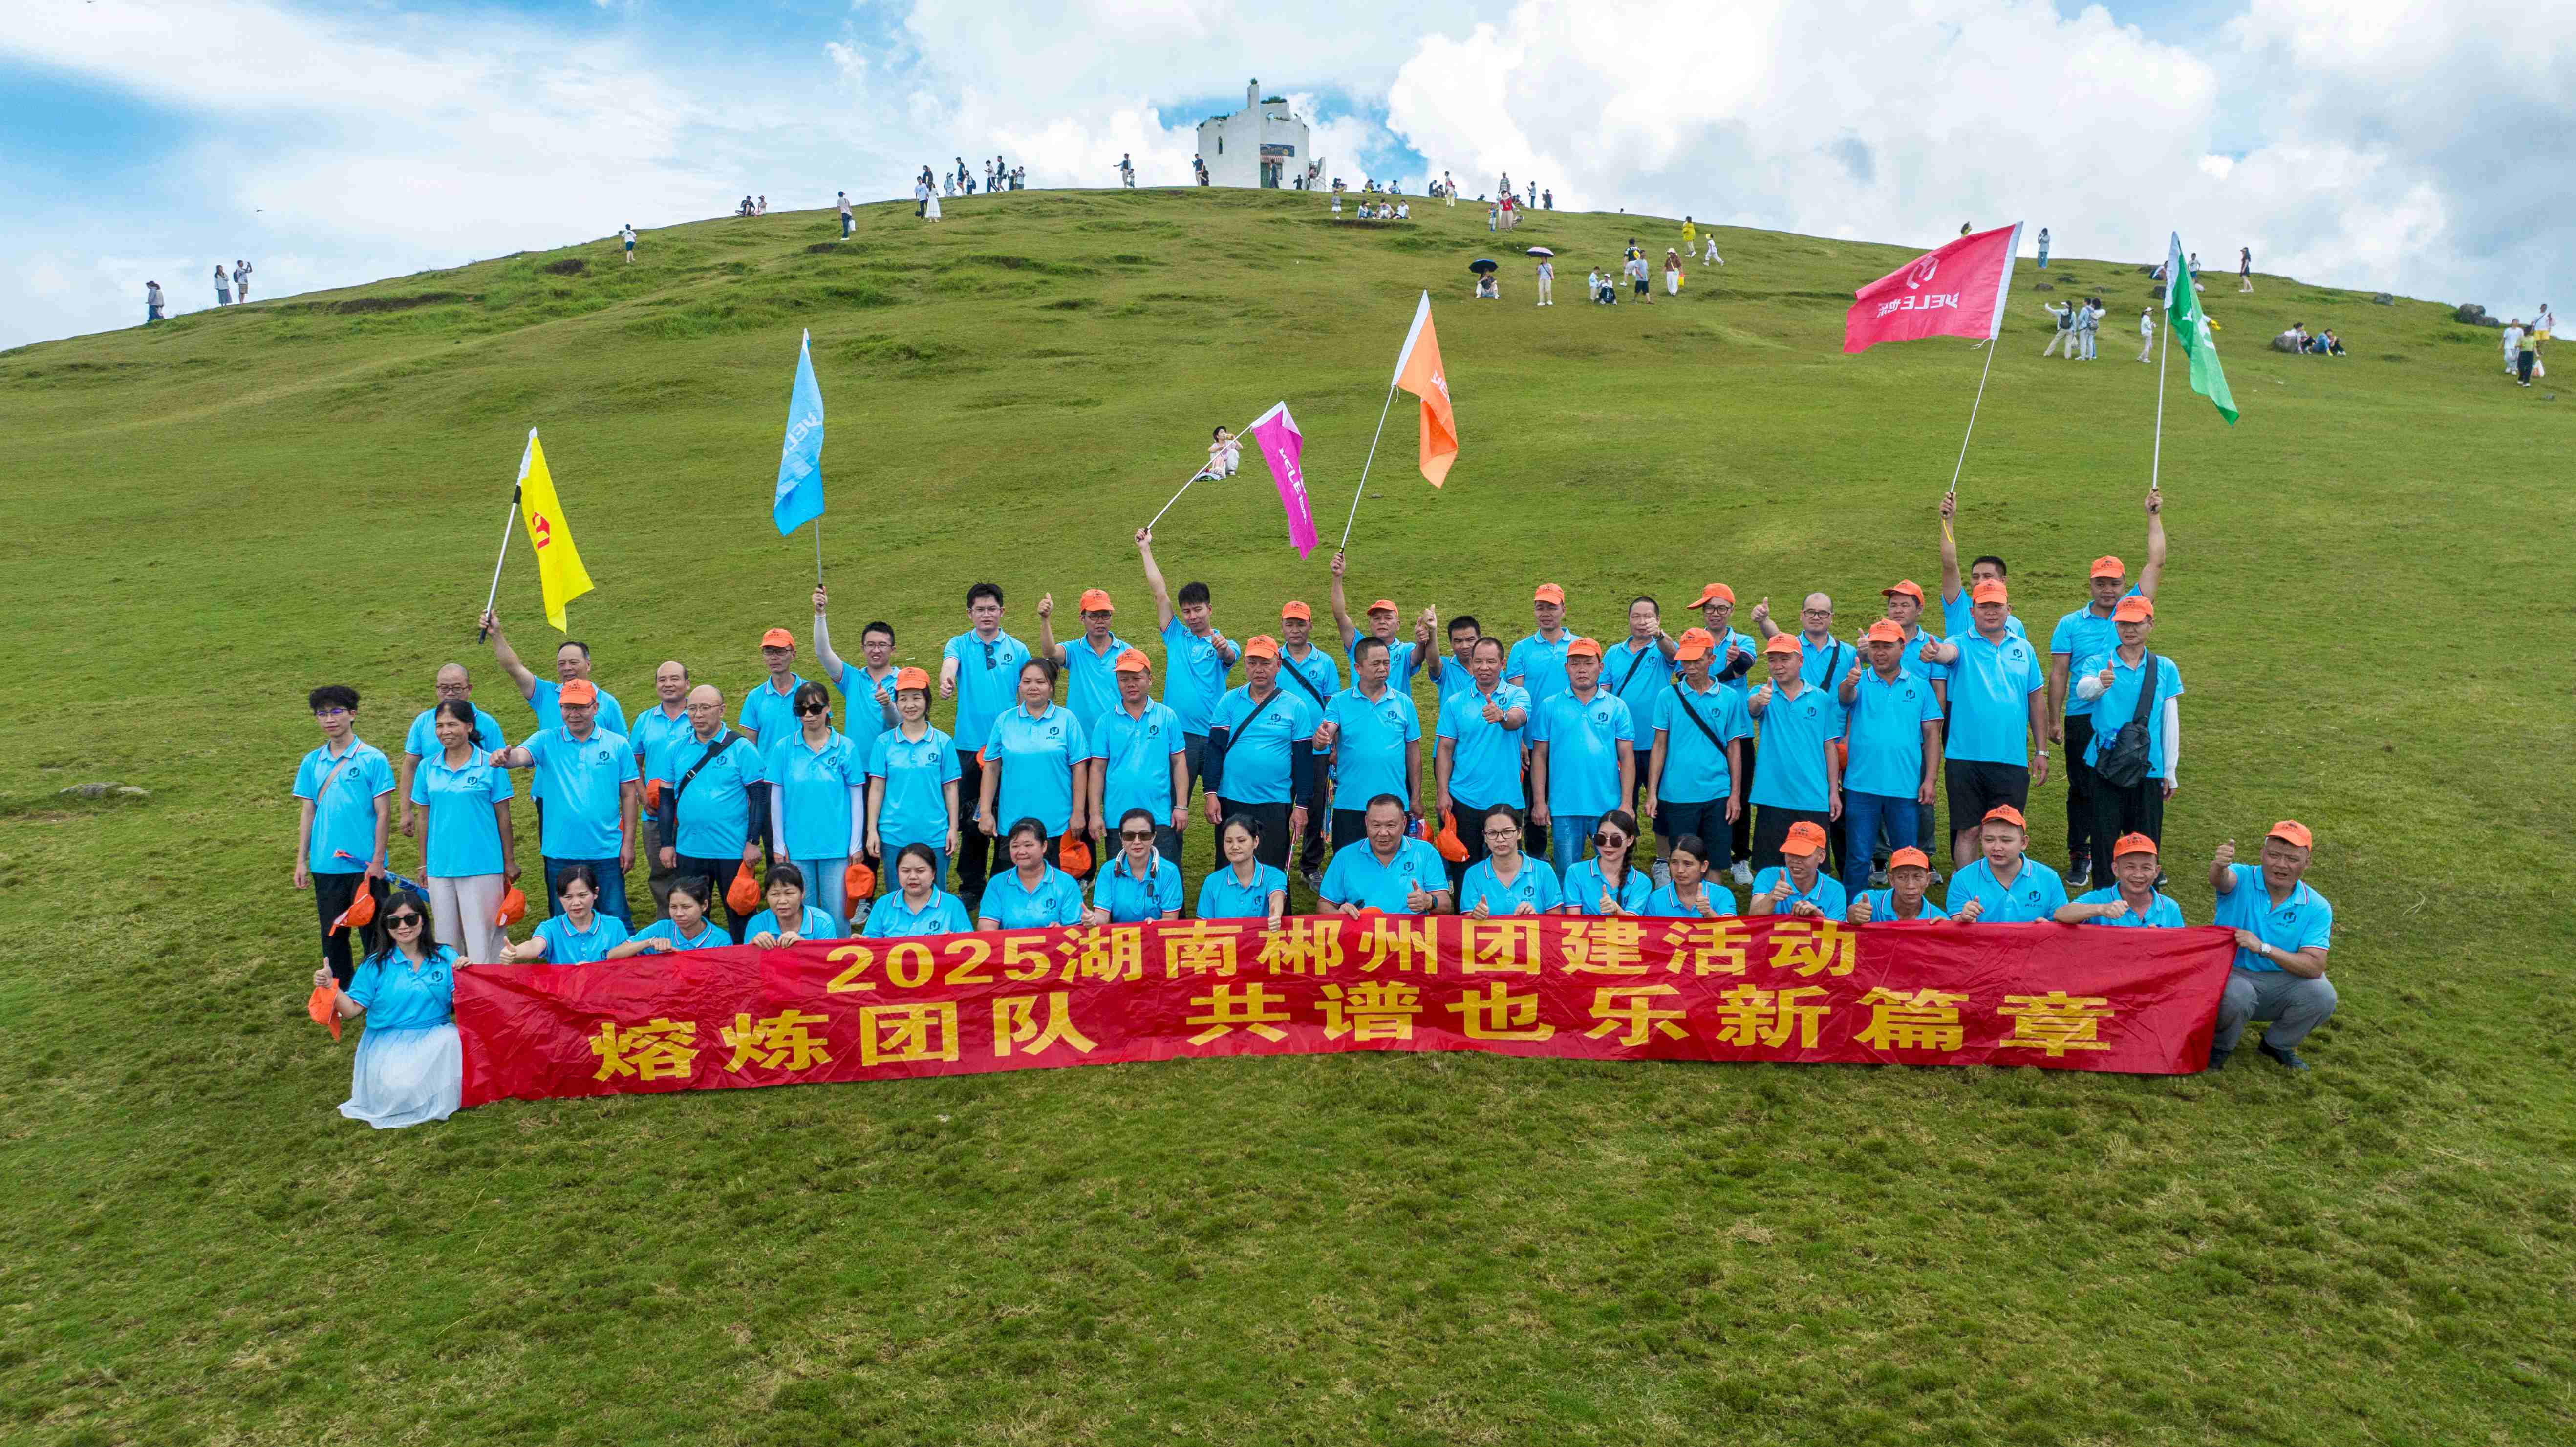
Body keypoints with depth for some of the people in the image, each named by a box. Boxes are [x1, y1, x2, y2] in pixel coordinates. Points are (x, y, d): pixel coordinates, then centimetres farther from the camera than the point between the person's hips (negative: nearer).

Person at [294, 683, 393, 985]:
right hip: (325, 866, 4)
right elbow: (307, 813, 11)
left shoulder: (373, 759, -5)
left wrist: (377, 861, -10)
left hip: (365, 866, -4)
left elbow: (383, 813, -6)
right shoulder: (311, 763, 8)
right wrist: (301, 862, 7)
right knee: (333, 937, 11)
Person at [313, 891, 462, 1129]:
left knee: (457, 1045, -35)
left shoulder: (446, 957, 3)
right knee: (400, 1087, -31)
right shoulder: (376, 965, 3)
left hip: (436, 1036, 1)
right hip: (389, 1042, -1)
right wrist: (331, 986, -13)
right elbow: (353, 1010, 2)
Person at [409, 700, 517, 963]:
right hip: (440, 866, 4)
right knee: (446, 937, 12)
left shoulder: (490, 765, -4)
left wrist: (510, 862, 1)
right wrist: (423, 863, 12)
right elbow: (425, 818, 12)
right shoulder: (428, 768, 6)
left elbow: (503, 816, -1)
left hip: (482, 865, -4)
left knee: (482, 936, -2)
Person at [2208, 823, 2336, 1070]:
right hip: (2233, 974, -3)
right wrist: (2219, 865, -62)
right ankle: (2222, 1047, -1)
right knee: (2235, 995, -36)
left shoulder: (2317, 908, -5)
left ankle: (2278, 1045, 7)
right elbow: (2221, 881, -37)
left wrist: (2263, 948, -27)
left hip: (2282, 982, 3)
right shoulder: (2242, 879, -10)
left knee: (2322, 995, -25)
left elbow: (2315, 967, -15)